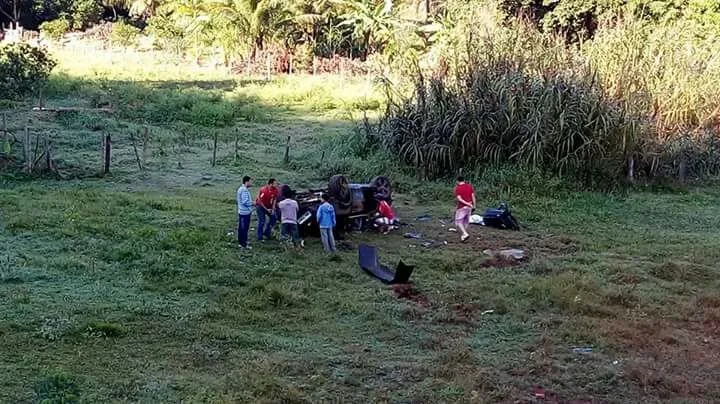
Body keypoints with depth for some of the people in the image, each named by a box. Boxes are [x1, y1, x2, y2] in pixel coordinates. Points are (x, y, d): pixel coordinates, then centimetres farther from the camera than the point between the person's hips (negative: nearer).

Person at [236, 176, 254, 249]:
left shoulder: (241, 189, 12)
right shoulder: (244, 190, -21)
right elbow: (245, 202, -25)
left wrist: (251, 202, 9)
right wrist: (252, 203, -10)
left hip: (241, 212, 10)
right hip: (245, 212, -10)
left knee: (241, 228, 16)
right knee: (244, 228, -4)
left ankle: (240, 242, 25)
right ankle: (244, 244, 1)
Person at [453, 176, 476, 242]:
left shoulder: (457, 188, -8)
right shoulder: (469, 186, 5)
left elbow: (459, 198, -18)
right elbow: (473, 196, 1)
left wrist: (467, 204, -19)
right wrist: (474, 206, 5)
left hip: (461, 207, -5)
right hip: (469, 207, 5)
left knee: (458, 222, 3)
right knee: (466, 222, 15)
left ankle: (465, 234, -14)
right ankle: (462, 236, 20)